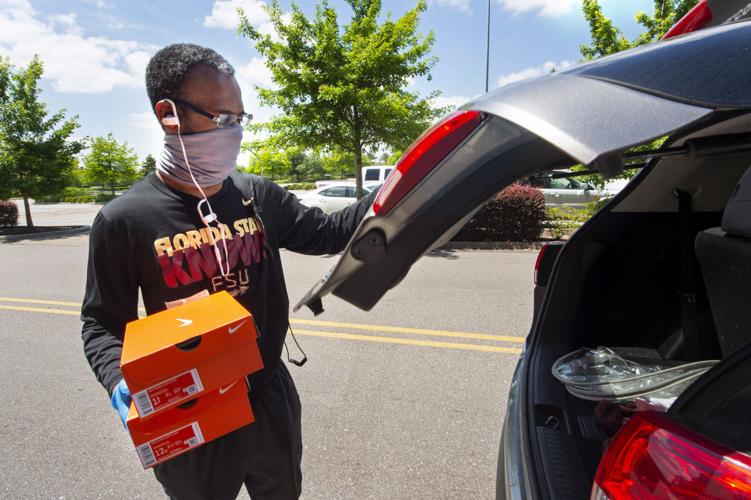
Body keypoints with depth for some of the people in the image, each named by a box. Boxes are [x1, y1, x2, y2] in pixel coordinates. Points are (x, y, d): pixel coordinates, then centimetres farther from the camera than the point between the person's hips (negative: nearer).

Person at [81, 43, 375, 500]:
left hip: (272, 398, 4)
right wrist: (120, 381, -23)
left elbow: (328, 233, 2)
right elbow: (103, 322, -5)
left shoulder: (259, 196, -6)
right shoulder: (125, 220, -15)